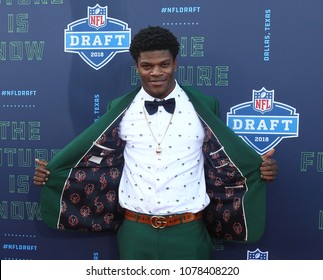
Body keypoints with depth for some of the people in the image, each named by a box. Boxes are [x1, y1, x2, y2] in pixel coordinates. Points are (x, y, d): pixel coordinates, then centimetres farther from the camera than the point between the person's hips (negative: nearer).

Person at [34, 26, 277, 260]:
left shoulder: (201, 107, -3)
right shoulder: (121, 109, 0)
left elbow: (226, 152, 0)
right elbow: (93, 151, 6)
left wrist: (262, 167, -14)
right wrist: (51, 171, 3)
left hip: (187, 231, 0)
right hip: (136, 231, 1)